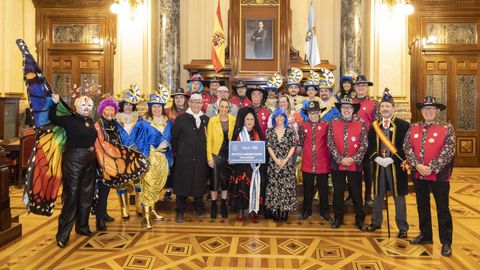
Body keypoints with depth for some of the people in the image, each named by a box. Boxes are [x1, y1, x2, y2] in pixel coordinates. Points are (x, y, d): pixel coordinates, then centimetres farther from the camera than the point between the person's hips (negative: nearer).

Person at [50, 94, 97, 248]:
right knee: (71, 195, -3)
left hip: (90, 161, 7)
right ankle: (63, 234, 6)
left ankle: (82, 226, 29)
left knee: (86, 195, 14)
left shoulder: (90, 121, 9)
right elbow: (52, 118, -13)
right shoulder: (70, 119, -7)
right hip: (73, 159, -7)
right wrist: (55, 103, -20)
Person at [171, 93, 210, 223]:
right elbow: (174, 137, 3)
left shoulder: (206, 120, 10)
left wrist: (206, 153, 1)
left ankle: (199, 208, 28)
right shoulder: (181, 119, 2)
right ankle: (180, 212, 14)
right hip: (184, 158, -2)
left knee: (199, 183, 9)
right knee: (183, 183, 2)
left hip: (201, 158, 3)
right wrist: (177, 151, 1)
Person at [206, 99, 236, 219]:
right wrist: (209, 157, -8)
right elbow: (209, 139, -4)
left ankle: (223, 205, 26)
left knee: (226, 179, 11)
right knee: (215, 180, 5)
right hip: (216, 154, -1)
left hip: (230, 154, 2)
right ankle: (213, 205, 21)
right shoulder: (212, 120, -4)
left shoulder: (234, 120, 0)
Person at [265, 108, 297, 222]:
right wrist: (276, 160, -10)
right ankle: (275, 213, 8)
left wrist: (286, 160, -10)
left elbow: (293, 146, 0)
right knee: (273, 186, 0)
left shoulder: (290, 131, 4)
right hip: (273, 163, 1)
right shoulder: (270, 131, 6)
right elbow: (269, 146, 1)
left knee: (286, 186, -2)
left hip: (287, 163, -1)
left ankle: (284, 212, 6)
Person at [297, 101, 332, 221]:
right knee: (307, 188, 12)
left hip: (322, 163, -1)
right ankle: (306, 210, 26)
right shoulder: (303, 125, 3)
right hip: (307, 163, 2)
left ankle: (324, 211, 25)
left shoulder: (326, 125, -3)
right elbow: (301, 142, 10)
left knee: (323, 188, 10)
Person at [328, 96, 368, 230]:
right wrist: (340, 159, -12)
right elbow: (331, 144, -4)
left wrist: (353, 159, -13)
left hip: (355, 165, -1)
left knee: (357, 193, 8)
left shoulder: (361, 124, -1)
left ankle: (360, 219, 23)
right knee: (338, 192, 10)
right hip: (337, 164, 1)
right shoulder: (333, 124, 1)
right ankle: (338, 217, 25)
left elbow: (364, 145, -4)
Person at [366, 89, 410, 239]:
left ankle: (402, 227, 16)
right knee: (378, 195, 13)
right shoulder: (374, 125, 9)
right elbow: (370, 146, 8)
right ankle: (376, 222, 28)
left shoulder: (403, 125, -4)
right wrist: (376, 158, -9)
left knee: (399, 196, 5)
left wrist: (392, 159, -17)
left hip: (396, 166, -3)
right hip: (378, 165, 4)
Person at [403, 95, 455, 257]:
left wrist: (431, 168, -17)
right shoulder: (413, 128, 6)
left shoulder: (447, 128, -4)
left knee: (443, 209, 4)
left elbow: (448, 151, -12)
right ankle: (425, 235, 31)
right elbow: (407, 148, 0)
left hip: (439, 175, -4)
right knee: (422, 206, 15)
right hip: (418, 175, 4)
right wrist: (417, 165, -13)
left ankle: (446, 242, 16)